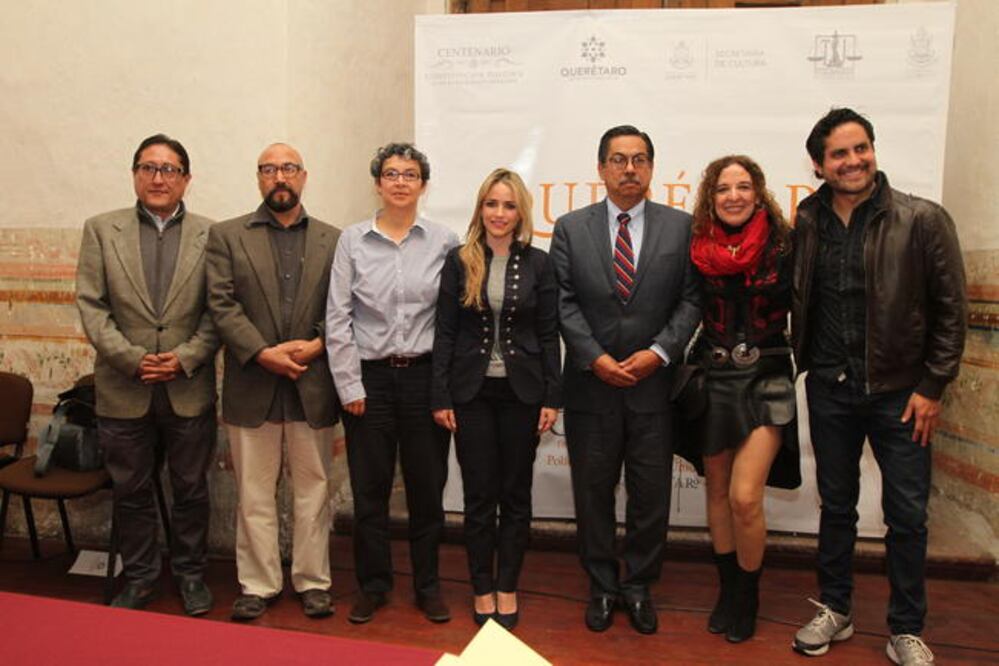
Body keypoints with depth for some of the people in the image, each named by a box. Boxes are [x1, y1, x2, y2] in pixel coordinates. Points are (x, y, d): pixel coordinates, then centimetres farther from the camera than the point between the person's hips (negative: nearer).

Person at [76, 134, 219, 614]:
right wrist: (132, 358, -13)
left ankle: (190, 574, 29)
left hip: (189, 389, -1)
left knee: (190, 489, 11)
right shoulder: (101, 230, 4)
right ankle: (139, 578, 31)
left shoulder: (211, 235, 0)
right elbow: (91, 305, -2)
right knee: (131, 491, 13)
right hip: (124, 389, 1)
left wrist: (185, 358, -14)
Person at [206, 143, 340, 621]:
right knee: (254, 494, 9)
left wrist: (317, 345, -13)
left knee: (313, 490, 10)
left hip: (312, 384, 1)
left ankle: (312, 581, 23)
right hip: (252, 386, 0)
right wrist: (263, 353, -15)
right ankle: (258, 584, 23)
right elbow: (222, 305, -4)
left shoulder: (333, 240, 8)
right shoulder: (227, 236, 5)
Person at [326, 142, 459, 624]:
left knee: (427, 485, 8)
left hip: (425, 375, 0)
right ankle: (373, 584, 27)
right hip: (369, 377, 0)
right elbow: (337, 318, 0)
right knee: (369, 487, 8)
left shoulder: (444, 242, 2)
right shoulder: (353, 241, 2)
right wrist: (350, 386, -4)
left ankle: (427, 584, 26)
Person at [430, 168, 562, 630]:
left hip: (521, 391, 1)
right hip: (472, 391, 0)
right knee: (479, 495, 7)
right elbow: (445, 332, 0)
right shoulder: (459, 262, 0)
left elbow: (549, 335, 2)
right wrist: (441, 397, -4)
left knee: (516, 494, 9)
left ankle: (507, 588, 25)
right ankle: (482, 589, 23)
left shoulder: (538, 264, 1)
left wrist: (552, 397, -3)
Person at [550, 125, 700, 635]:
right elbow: (564, 303, -2)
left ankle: (639, 586, 30)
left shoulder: (680, 227, 3)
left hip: (654, 383, 0)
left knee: (651, 494, 10)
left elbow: (690, 301, 0)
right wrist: (596, 357, -11)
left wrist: (659, 352, -12)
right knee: (593, 492, 11)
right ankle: (602, 586, 29)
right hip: (591, 383, 0)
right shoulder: (570, 228, 3)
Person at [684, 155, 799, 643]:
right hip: (712, 378, 3)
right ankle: (727, 589, 31)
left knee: (745, 497, -10)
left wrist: (797, 359, -1)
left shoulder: (782, 246, -5)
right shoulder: (697, 250, 0)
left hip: (766, 378, -2)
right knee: (717, 492, 12)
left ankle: (747, 597, 15)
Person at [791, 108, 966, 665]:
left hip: (900, 392, -2)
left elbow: (952, 311, -5)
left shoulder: (923, 220, -8)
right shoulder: (806, 225, 1)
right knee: (836, 507, 15)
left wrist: (932, 387, -8)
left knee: (907, 516, 7)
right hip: (830, 390, 3)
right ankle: (835, 610, 31)